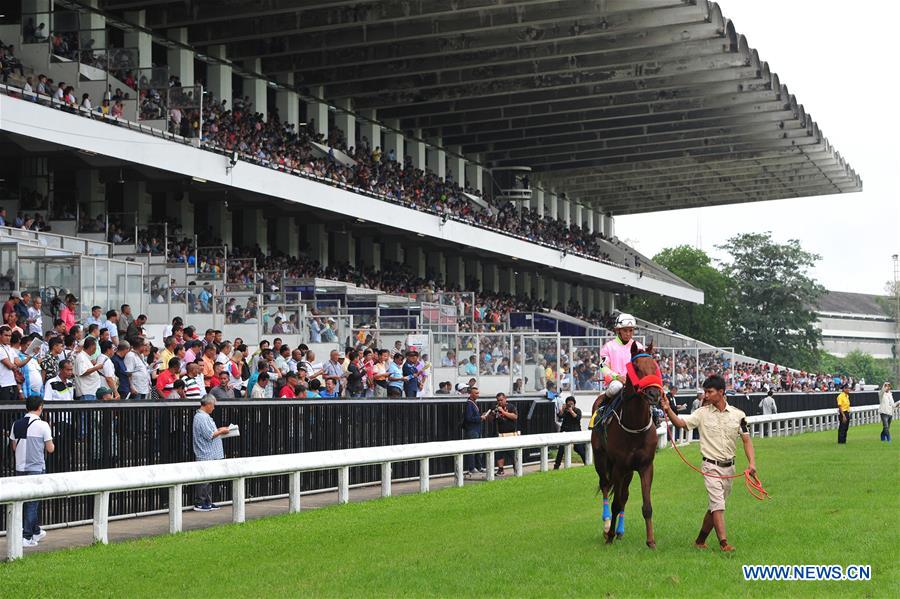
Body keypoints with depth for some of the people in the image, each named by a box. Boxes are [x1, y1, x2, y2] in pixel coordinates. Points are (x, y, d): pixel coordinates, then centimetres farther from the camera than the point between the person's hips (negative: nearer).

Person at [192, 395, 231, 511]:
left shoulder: (205, 416, 17)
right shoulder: (202, 417, -17)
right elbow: (209, 435, -21)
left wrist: (219, 430, 15)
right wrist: (221, 431, -9)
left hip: (210, 454, 11)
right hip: (205, 455, -11)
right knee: (204, 479, -6)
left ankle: (207, 502, 19)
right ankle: (199, 504, -1)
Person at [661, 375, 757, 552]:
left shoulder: (737, 415, 2)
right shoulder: (702, 413, -2)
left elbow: (746, 440, 3)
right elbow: (681, 423, -12)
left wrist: (752, 463, -9)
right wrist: (668, 410, -31)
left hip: (729, 467, 3)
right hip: (711, 466, -3)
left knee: (714, 506, 10)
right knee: (717, 504, -15)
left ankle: (700, 540, 23)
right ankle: (723, 543, -19)